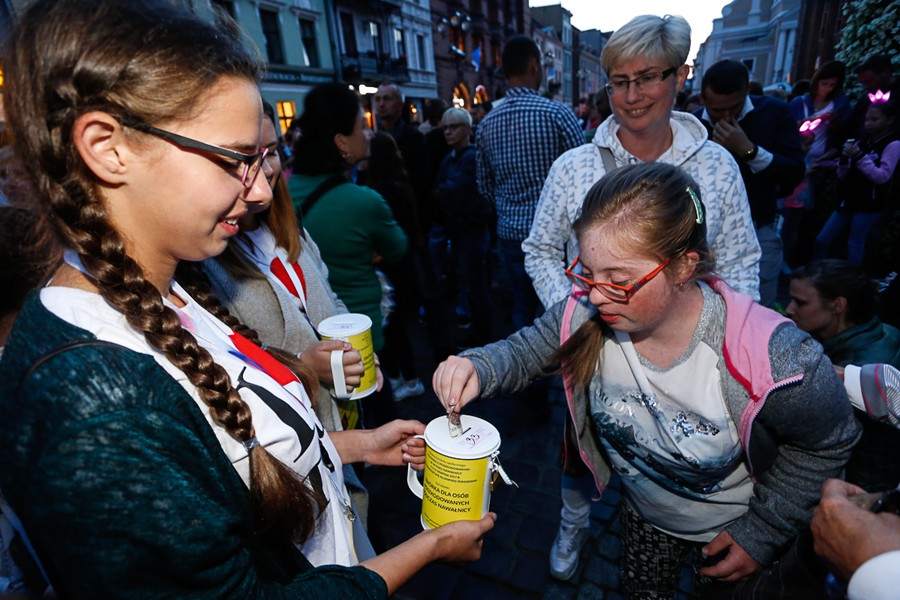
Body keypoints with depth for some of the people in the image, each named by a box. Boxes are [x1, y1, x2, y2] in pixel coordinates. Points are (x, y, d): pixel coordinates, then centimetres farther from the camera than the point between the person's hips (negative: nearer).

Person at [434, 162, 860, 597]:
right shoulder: (587, 313, -30)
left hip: (733, 528, -2)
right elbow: (524, 350, -14)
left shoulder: (771, 359, -37)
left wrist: (762, 533, -14)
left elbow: (828, 442, -18)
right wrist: (478, 368, -37)